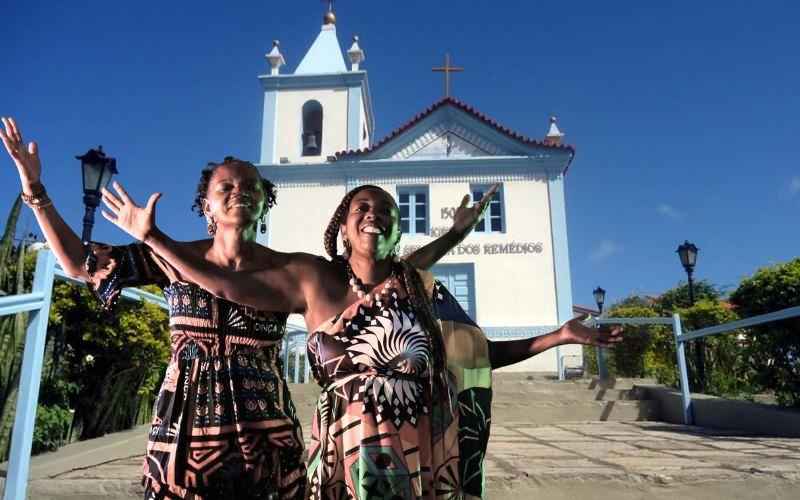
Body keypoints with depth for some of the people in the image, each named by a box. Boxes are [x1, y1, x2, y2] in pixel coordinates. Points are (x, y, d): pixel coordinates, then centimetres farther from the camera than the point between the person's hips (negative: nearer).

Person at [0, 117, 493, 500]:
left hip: (261, 434, -1)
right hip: (184, 431, 1)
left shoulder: (291, 271, -4)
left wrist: (453, 235, -6)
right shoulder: (175, 259, 0)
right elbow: (80, 262, 6)